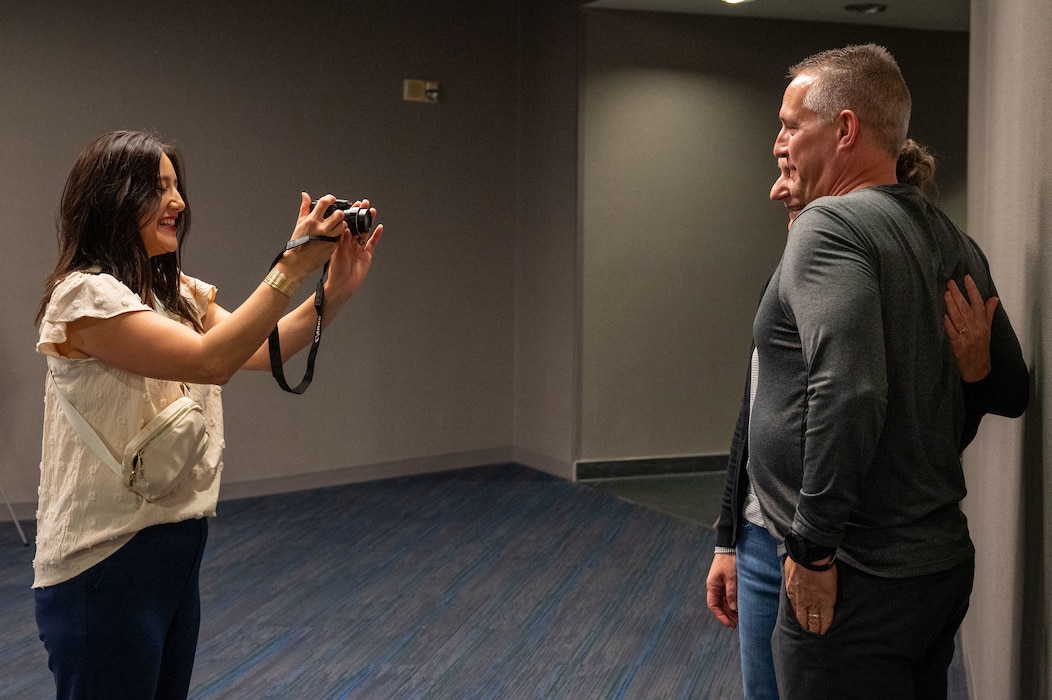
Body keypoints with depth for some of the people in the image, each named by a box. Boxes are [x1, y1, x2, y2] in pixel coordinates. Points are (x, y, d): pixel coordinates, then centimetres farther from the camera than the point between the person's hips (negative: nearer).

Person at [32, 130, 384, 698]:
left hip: (176, 544, 8)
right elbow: (210, 360, -26)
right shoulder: (84, 295, -16)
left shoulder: (178, 294, 11)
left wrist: (335, 291, -13)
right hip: (105, 561, -8)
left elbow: (262, 350, 1)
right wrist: (294, 265, -28)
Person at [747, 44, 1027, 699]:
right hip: (945, 563, 9)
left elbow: (846, 393, -29)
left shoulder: (829, 225, -16)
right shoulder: (954, 240, 10)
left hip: (861, 585, -9)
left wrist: (813, 547, -21)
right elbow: (1013, 392, 18)